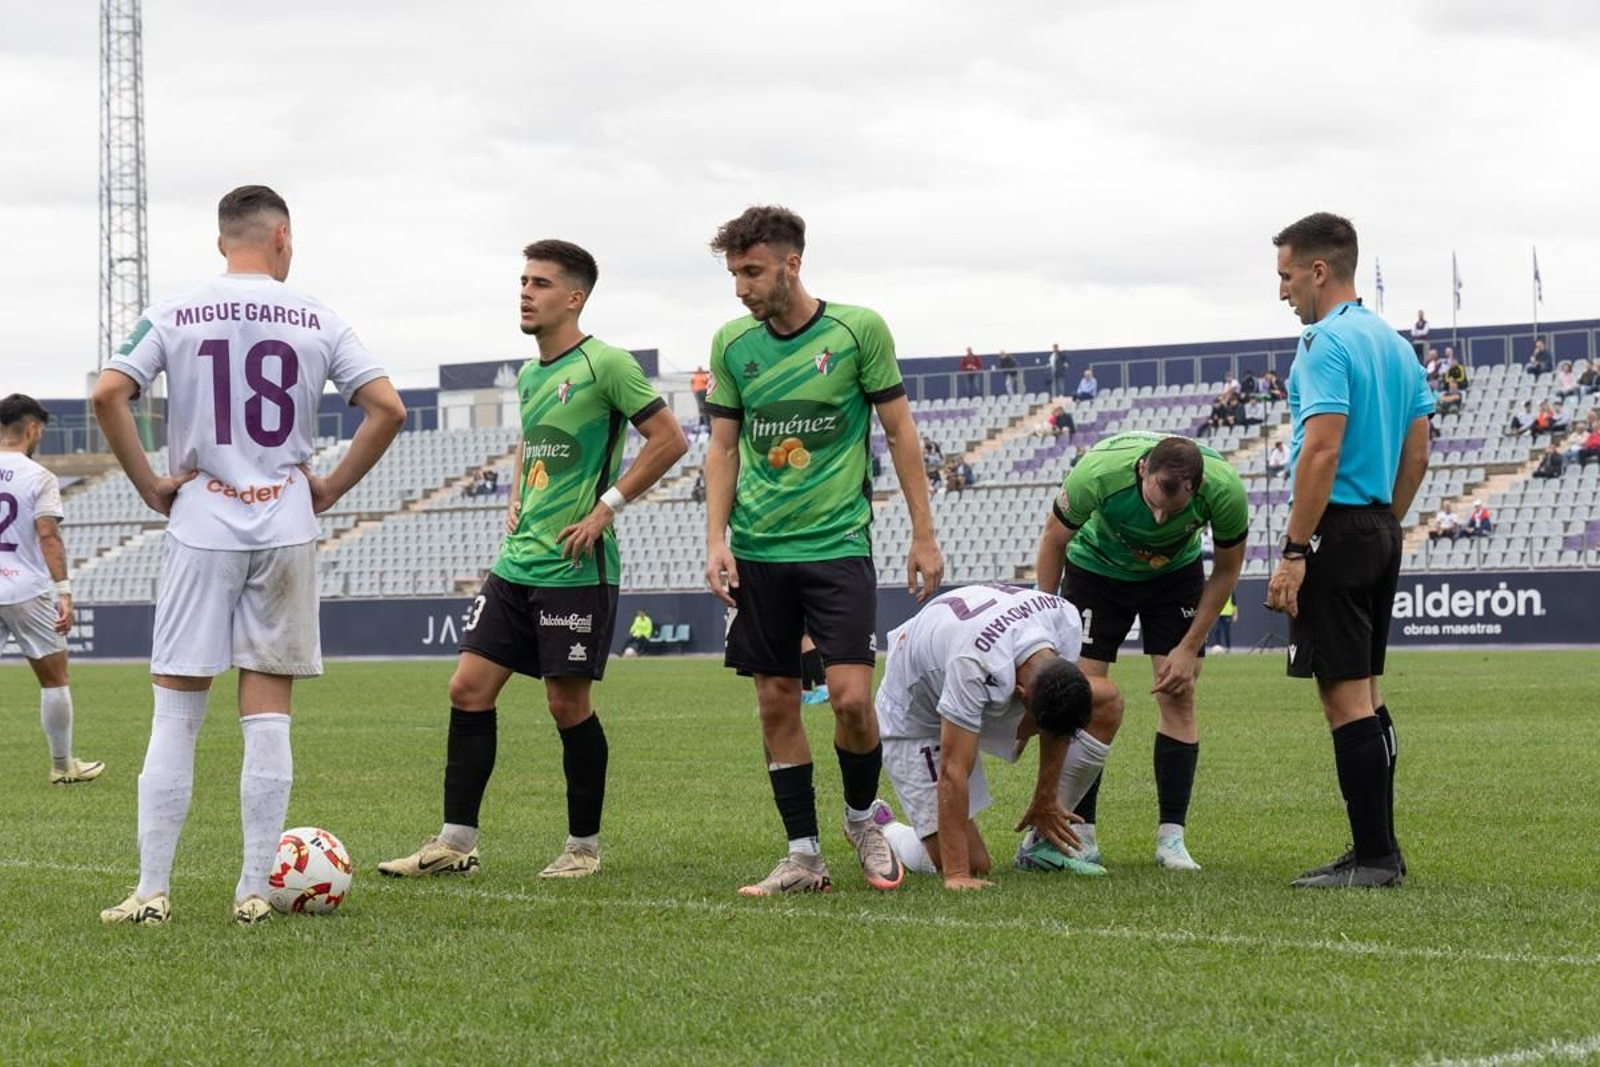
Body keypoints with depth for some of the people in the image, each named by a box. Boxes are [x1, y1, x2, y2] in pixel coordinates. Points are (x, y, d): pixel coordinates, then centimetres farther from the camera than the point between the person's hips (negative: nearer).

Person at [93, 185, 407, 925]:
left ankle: (152, 892, 1)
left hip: (200, 524, 0)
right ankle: (253, 893, 5)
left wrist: (149, 486, -1)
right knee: (267, 714, 5)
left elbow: (107, 395, -10)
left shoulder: (175, 315, 2)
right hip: (287, 526, 1)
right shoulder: (316, 321, 3)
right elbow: (387, 408, -4)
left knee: (175, 712, 3)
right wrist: (332, 487, 5)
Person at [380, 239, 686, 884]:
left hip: (577, 567, -8)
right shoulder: (527, 375, 14)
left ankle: (584, 846, 13)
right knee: (469, 688, 2)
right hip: (516, 563, 8)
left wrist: (607, 507, -14)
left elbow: (669, 440, -12)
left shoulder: (606, 365, -10)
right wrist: (516, 501, 15)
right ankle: (456, 842, 7)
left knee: (568, 704, -1)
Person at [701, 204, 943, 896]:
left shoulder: (858, 330, -4)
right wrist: (717, 541, -1)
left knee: (851, 697, -12)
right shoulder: (732, 345, 5)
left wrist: (923, 535, 0)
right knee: (777, 703, 3)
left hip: (838, 543, -3)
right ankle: (803, 858, 10)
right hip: (758, 550, 3)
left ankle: (862, 817, 14)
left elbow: (899, 431, 1)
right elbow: (723, 449, 10)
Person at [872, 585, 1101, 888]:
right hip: (912, 720, -7)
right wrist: (956, 875, -39)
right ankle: (878, 828, 16)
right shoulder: (976, 665, -43)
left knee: (1107, 705, -12)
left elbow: (1060, 721, -5)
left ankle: (1049, 842, -4)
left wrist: (1046, 799, -2)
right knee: (973, 864, -12)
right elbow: (953, 772, -39)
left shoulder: (1067, 621, -24)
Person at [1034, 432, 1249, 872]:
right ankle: (1081, 833, 0)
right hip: (1095, 567, -1)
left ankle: (1171, 837, -3)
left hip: (1176, 573, 1)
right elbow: (1054, 539, -16)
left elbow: (1227, 568, -12)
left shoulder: (1224, 489, -33)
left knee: (1178, 696, -8)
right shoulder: (1098, 472, -38)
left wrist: (1189, 646, -12)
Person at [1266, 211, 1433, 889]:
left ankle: (1372, 857, -6)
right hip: (1381, 535, 9)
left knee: (1344, 699, -7)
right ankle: (1379, 850, 18)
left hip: (1335, 533, -9)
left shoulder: (1326, 344, -14)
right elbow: (1416, 454, 16)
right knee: (1365, 694, 15)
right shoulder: (1395, 344, 14)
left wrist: (1294, 552, -21)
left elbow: (1322, 451, -22)